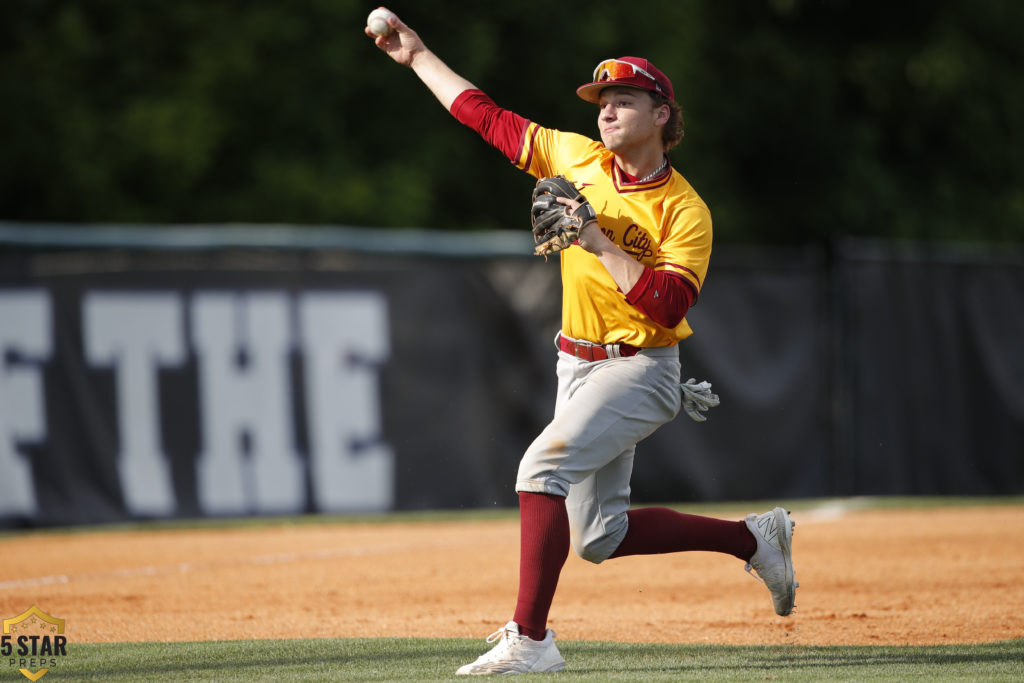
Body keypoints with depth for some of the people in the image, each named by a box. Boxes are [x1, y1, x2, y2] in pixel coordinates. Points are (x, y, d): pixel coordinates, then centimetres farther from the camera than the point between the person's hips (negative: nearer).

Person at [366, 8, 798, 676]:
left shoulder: (685, 211, -13)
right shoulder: (577, 159, 4)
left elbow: (670, 304, -25)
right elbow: (489, 117, 11)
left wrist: (599, 242, -25)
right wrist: (419, 57, 12)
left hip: (641, 369, -7)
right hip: (579, 368, 7)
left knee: (544, 464, -27)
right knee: (601, 537, 8)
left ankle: (530, 639, -28)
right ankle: (753, 537, 24)